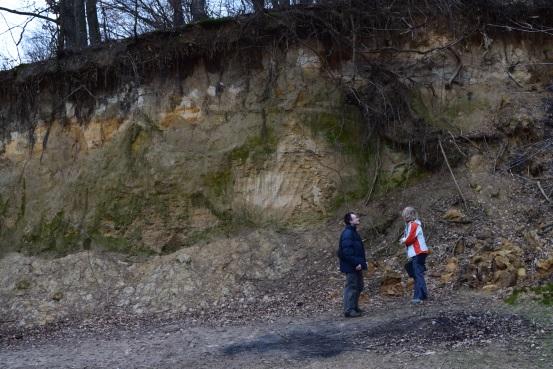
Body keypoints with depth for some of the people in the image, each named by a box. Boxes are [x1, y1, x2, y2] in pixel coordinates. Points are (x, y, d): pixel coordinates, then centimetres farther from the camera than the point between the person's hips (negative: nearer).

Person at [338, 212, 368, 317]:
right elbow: (347, 251, -24)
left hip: (356, 266, 11)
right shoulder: (347, 234, -18)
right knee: (351, 287, -5)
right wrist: (356, 263, -23)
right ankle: (349, 310, 0)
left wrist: (362, 262, 17)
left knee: (358, 286, 17)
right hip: (351, 267, -11)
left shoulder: (353, 232, 15)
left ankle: (354, 308, 27)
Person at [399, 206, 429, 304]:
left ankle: (418, 296, -18)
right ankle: (423, 294, 21)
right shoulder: (410, 224, 17)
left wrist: (403, 241, 3)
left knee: (418, 274, -14)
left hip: (418, 253, -10)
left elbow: (410, 239, -15)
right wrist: (405, 240, -1)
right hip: (416, 253, 10)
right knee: (418, 274, 14)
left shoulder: (414, 225, -14)